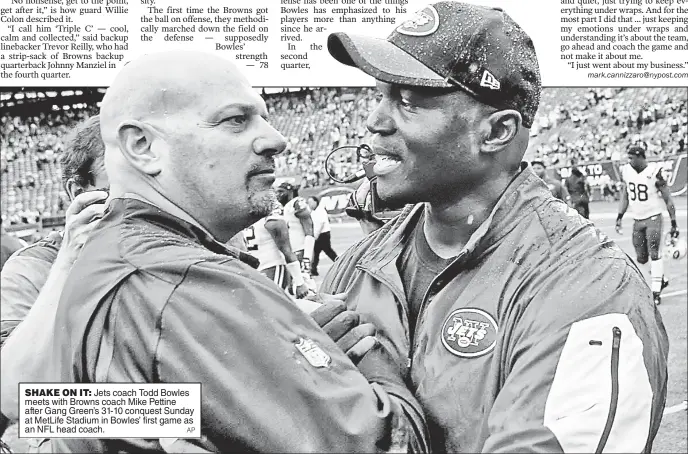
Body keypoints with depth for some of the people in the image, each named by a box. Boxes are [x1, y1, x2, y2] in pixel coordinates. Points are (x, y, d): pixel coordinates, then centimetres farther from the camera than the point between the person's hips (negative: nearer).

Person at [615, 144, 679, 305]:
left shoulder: (654, 172, -16)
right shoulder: (626, 171, 0)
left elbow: (668, 199, -10)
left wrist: (674, 223, -10)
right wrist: (619, 217, 8)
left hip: (653, 218, -6)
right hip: (637, 220, 6)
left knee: (655, 255, -10)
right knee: (641, 258, 8)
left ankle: (655, 292, -4)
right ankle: (661, 279, 31)